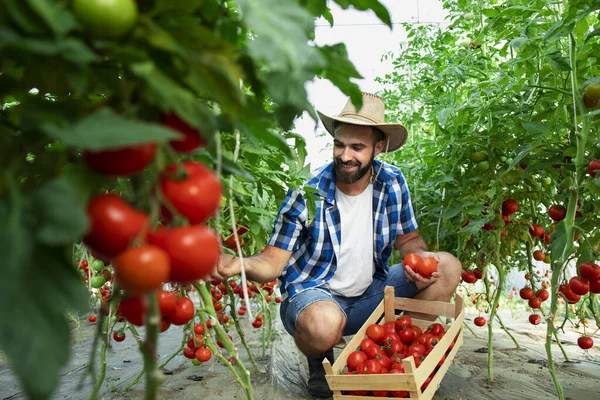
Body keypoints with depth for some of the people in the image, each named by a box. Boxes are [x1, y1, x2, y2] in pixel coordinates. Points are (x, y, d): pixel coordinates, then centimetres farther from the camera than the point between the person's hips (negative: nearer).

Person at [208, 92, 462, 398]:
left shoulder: (393, 183, -7)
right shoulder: (306, 193, -19)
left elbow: (409, 239, 7)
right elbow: (272, 262, -17)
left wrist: (420, 256, -18)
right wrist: (239, 264, -39)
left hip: (370, 294, 5)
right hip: (313, 293, -4)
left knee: (447, 267, -11)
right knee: (325, 323, -40)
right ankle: (319, 360, 1)